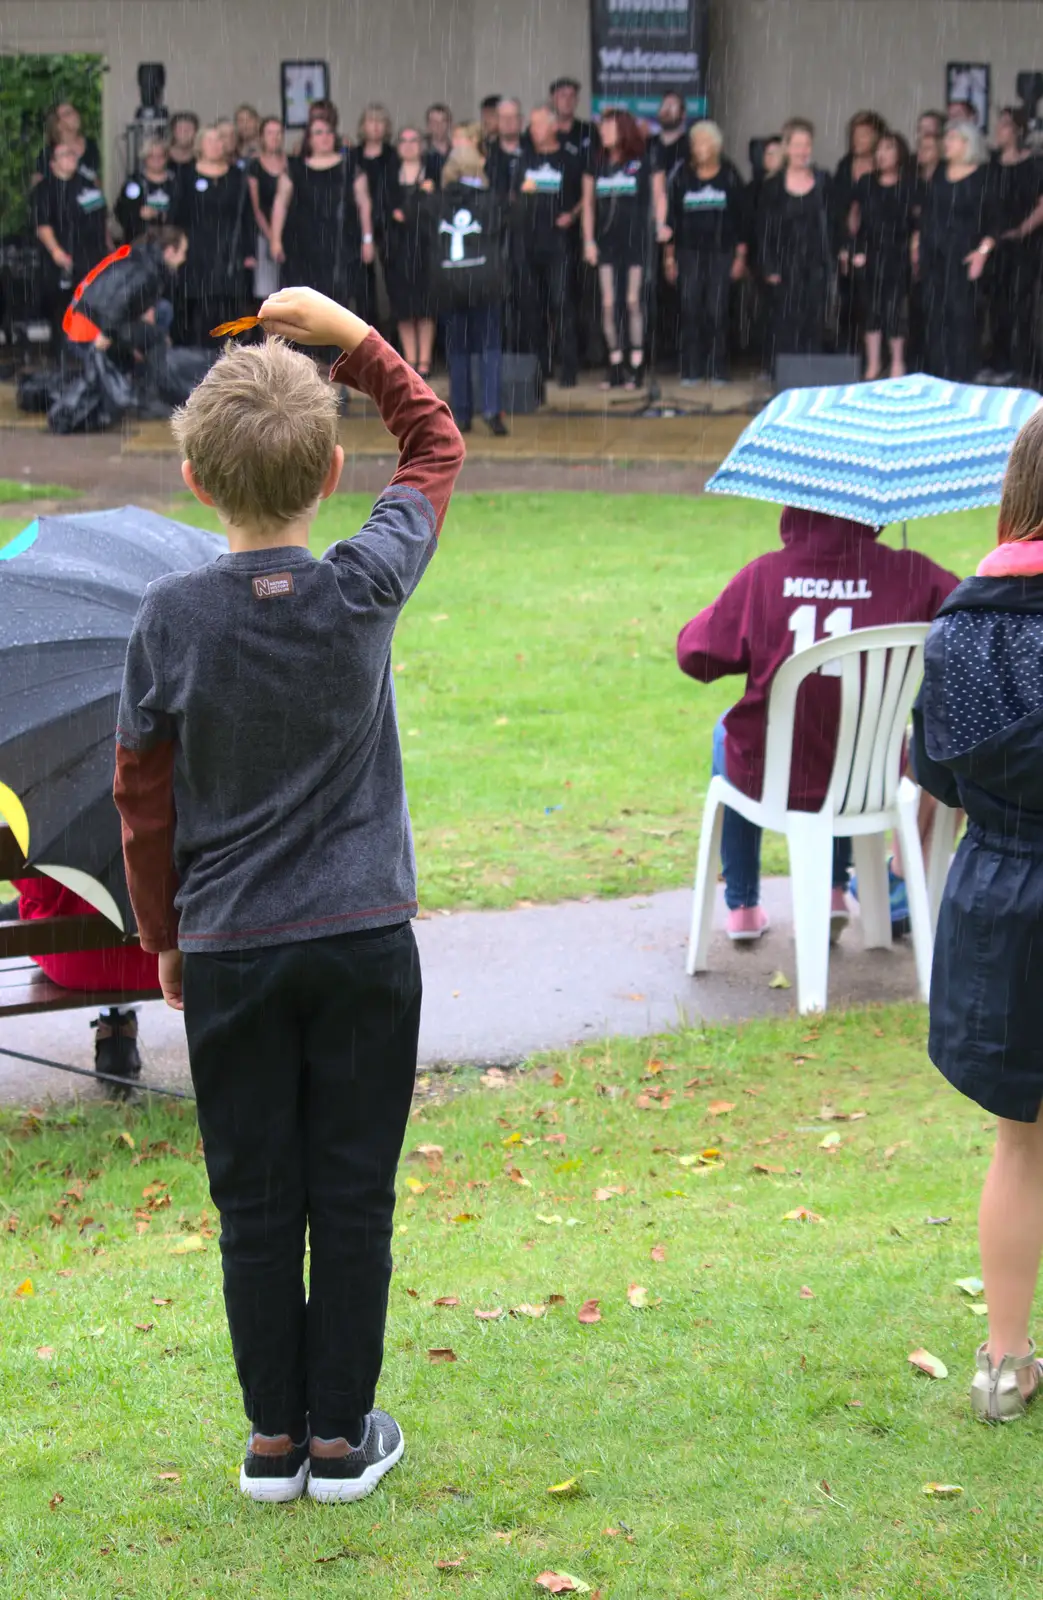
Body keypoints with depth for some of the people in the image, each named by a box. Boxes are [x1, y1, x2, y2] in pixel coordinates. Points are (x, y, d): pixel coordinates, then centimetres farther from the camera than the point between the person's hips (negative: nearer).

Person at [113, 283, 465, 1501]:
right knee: (352, 1195, 8)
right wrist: (352, 341, 8)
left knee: (255, 1202, 10)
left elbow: (143, 797, 0)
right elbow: (434, 444, 8)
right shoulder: (366, 587, -10)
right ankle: (342, 1435, 16)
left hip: (229, 948, 0)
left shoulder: (170, 617, -8)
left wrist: (165, 936, 12)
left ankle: (275, 1437, 17)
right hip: (364, 943, 0)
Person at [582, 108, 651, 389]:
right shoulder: (597, 163, 9)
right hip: (606, 239, 3)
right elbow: (588, 203, 11)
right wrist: (588, 241, 5)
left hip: (636, 239, -3)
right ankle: (615, 367, 5)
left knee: (633, 301, -4)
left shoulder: (642, 161, 0)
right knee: (608, 303, -1)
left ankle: (636, 366, 2)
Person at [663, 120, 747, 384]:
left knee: (717, 310, -6)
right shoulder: (682, 176, 5)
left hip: (721, 252, -1)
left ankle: (717, 370, 2)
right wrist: (670, 257, 4)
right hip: (689, 251, 1)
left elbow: (741, 218, 4)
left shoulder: (729, 177, 3)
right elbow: (671, 216, 7)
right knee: (690, 310, -5)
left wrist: (740, 256, 0)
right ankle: (690, 370, 1)